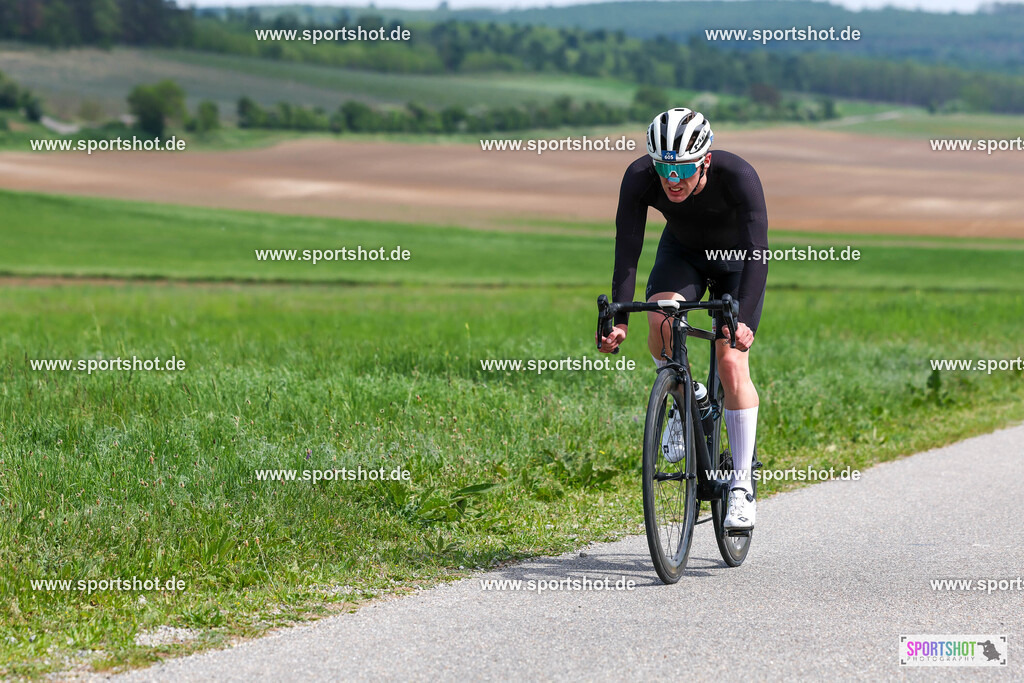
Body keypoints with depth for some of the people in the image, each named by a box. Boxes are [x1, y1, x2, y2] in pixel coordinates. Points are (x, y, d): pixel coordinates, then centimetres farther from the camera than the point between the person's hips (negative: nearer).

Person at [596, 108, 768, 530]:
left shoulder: (738, 176, -37)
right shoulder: (640, 177, -31)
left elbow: (757, 252, -41)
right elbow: (627, 249, -31)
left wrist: (744, 321, -54)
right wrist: (618, 320, -41)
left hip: (736, 259, -2)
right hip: (682, 253, 2)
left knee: (732, 365, -14)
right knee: (660, 319, -28)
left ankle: (742, 485, -6)